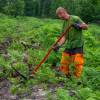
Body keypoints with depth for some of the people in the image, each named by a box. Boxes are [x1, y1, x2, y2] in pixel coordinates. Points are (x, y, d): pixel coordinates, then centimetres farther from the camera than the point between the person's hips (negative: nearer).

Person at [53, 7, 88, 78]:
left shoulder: (75, 18, -6)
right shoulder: (64, 23, 12)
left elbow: (86, 26, -12)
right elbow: (64, 37, 7)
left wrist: (79, 25, -32)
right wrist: (58, 45, -6)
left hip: (78, 46, -7)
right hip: (68, 46, 7)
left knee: (78, 64, -9)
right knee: (63, 63, 9)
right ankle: (67, 77, 27)